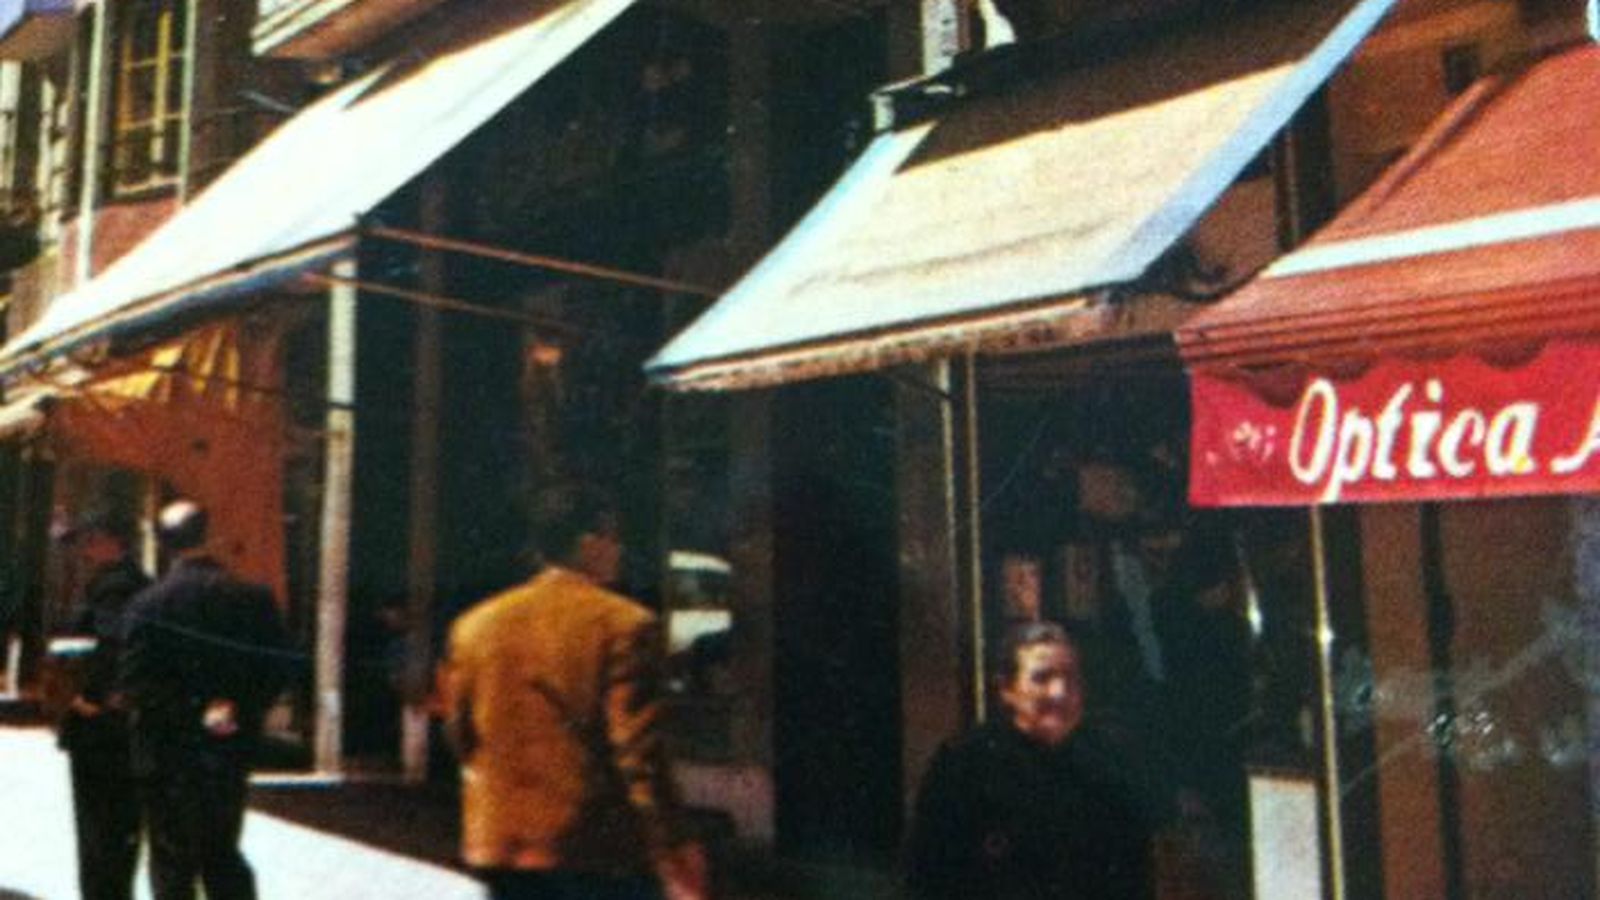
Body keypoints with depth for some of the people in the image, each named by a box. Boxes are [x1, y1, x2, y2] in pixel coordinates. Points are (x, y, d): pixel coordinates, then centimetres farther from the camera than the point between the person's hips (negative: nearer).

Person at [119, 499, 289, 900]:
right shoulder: (254, 597, -3)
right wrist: (238, 710, -2)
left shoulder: (149, 602, -10)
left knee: (172, 861, 8)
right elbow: (274, 671, -3)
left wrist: (192, 712, -9)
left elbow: (136, 682, -14)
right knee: (223, 854, 17)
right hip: (231, 753, 3)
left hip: (168, 752, -3)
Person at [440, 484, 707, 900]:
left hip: (502, 843, 5)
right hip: (601, 850, -5)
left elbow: (460, 733, 12)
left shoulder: (474, 625, 6)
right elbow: (640, 751, -16)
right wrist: (672, 851, -14)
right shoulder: (624, 624, -11)